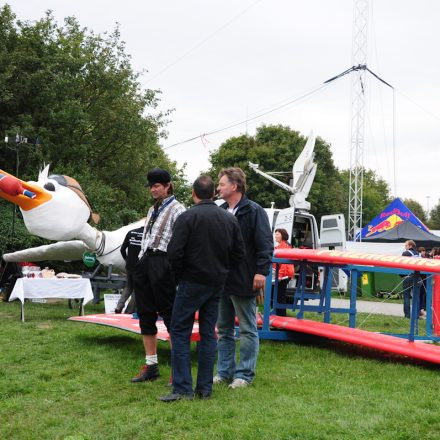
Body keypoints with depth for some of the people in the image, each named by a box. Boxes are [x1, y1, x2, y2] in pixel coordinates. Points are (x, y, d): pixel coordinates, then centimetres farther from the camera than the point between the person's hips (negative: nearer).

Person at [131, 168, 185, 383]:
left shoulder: (176, 209, -5)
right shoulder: (152, 210, 20)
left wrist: (173, 268, -17)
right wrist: (141, 262, 17)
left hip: (162, 264, -8)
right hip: (145, 263, 8)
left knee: (170, 316, -5)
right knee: (145, 315, 9)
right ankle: (150, 365, 18)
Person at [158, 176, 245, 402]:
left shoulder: (187, 217, -12)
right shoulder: (229, 219, 5)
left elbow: (174, 252, -16)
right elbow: (239, 253, 7)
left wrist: (180, 273, 1)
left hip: (192, 282, -5)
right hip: (217, 284, 5)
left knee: (180, 332, 1)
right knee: (208, 334, 11)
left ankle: (182, 388, -3)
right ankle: (205, 388, 14)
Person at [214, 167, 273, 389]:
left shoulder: (254, 211, -9)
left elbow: (265, 244, -14)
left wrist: (262, 271, -22)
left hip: (244, 282, -8)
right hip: (221, 280, 8)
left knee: (247, 330, 4)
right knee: (224, 329, 14)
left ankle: (244, 374, 11)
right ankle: (225, 371, 24)